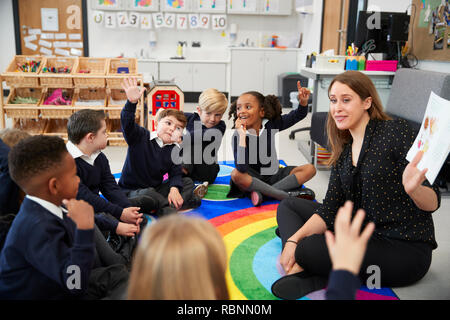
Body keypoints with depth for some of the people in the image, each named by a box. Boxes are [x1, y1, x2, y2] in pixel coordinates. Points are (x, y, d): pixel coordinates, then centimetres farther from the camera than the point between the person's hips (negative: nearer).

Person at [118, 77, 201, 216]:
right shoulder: (140, 136, -11)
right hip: (131, 192, -5)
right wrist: (132, 102, -47)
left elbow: (176, 173, -4)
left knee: (188, 182, -5)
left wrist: (174, 189, -26)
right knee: (148, 193, -37)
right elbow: (127, 123, -29)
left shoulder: (175, 149, 0)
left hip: (156, 190, 5)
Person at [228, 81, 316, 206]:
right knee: (236, 174, -36)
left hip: (273, 175, 4)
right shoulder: (238, 135, -18)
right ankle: (287, 195, -31)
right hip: (252, 178, -3)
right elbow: (241, 168, -32)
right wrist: (242, 135, -35)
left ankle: (263, 192, -24)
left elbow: (297, 115, 2)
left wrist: (303, 101, -20)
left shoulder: (270, 125, -7)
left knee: (310, 169, -12)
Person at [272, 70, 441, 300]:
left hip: (406, 249, -8)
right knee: (288, 206, 7)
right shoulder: (342, 153, 8)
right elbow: (329, 210, 2)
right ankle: (299, 272, -15)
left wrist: (413, 189, -39)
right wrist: (294, 240, -13)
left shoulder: (396, 132, -12)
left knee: (311, 247, -31)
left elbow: (433, 203, -15)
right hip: (364, 236, 8)